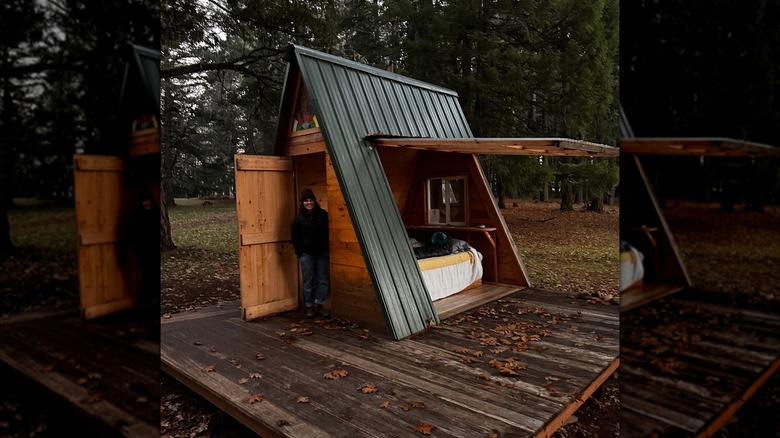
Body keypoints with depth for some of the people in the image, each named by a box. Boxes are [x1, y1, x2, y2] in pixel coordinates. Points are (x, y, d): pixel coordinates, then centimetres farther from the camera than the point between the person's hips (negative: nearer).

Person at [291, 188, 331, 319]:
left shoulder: (323, 214, 2)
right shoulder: (299, 218, -2)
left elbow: (328, 233, 7)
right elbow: (295, 238, 0)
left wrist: (328, 249, 2)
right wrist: (300, 253, -6)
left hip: (322, 253, 2)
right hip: (307, 254, -2)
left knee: (322, 280, 5)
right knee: (308, 281, 5)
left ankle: (320, 305, 17)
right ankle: (309, 306, 17)